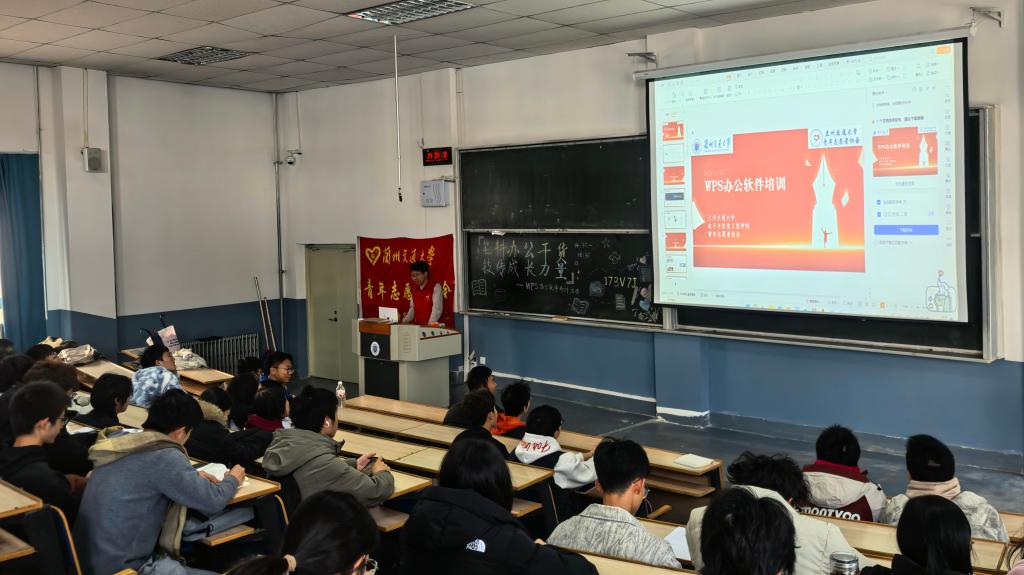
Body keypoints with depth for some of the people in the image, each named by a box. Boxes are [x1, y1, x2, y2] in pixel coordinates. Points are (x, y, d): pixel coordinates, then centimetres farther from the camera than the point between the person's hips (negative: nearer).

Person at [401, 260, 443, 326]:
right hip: (417, 326, 5)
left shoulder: (436, 287, -5)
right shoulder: (414, 289, 13)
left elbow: (437, 309, -13)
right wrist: (404, 321, 4)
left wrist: (429, 325, -23)